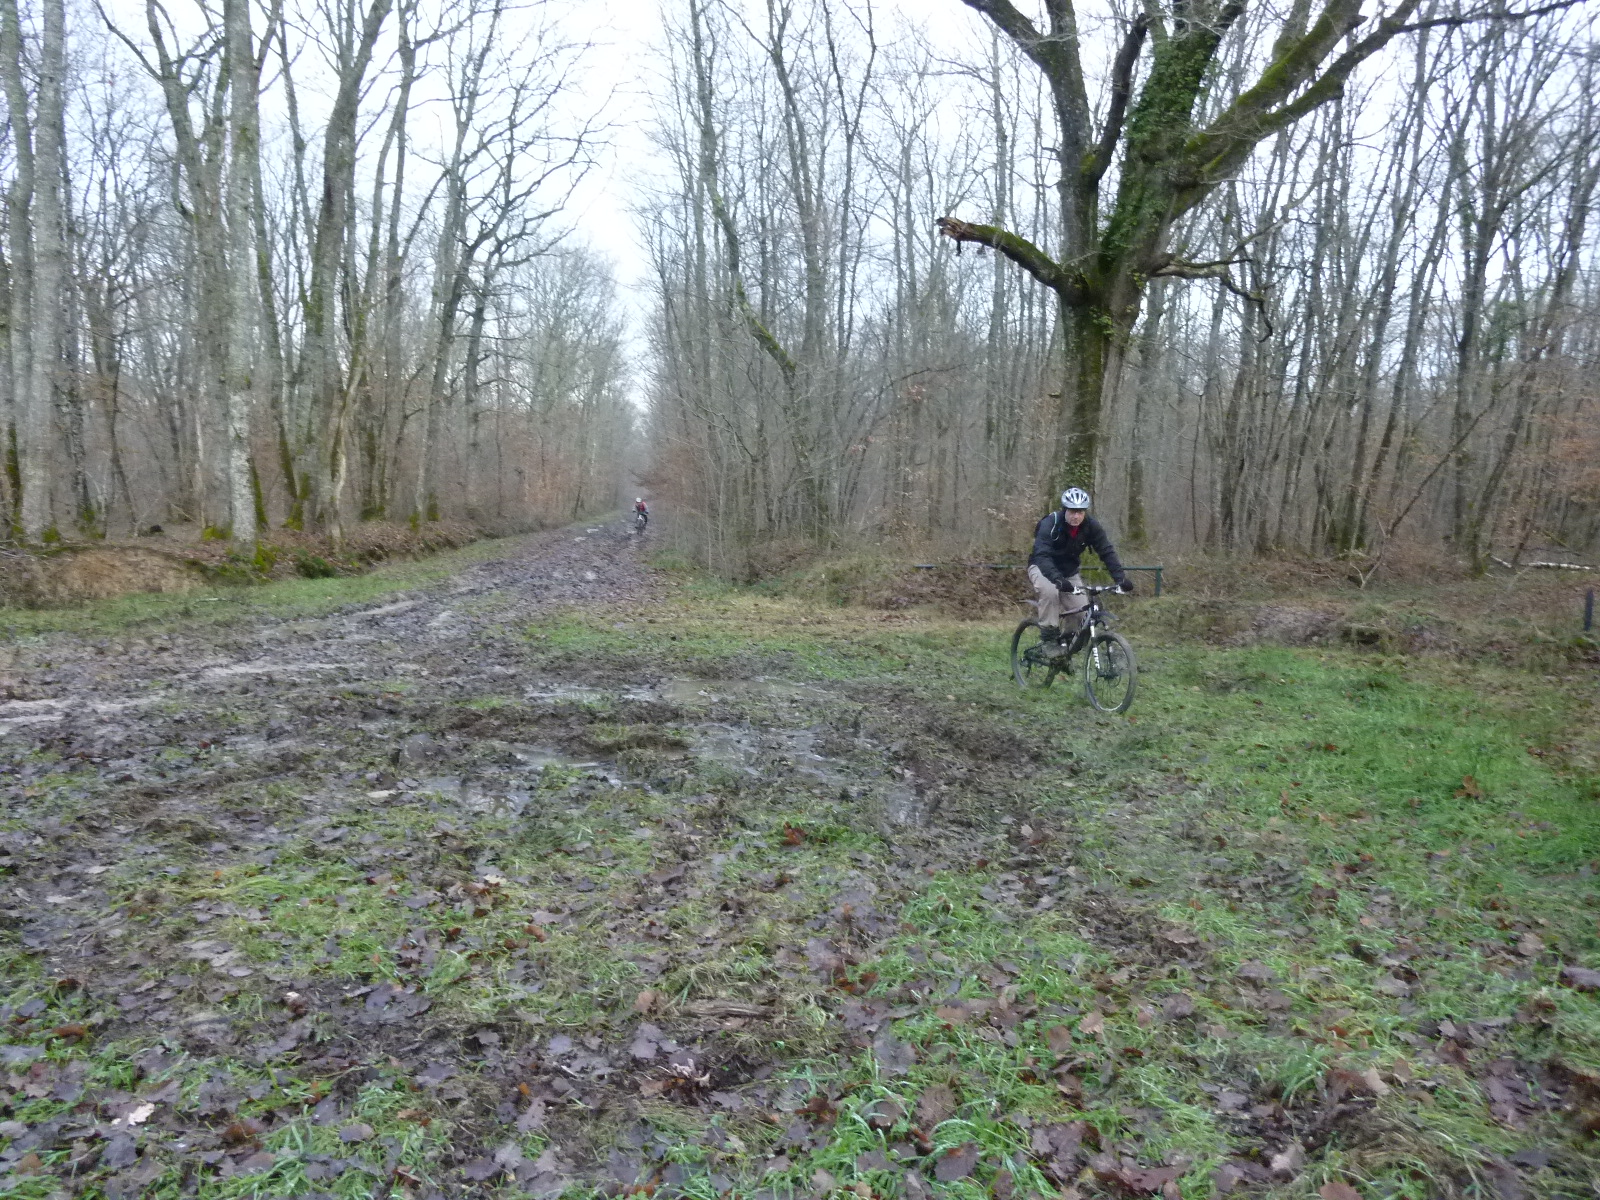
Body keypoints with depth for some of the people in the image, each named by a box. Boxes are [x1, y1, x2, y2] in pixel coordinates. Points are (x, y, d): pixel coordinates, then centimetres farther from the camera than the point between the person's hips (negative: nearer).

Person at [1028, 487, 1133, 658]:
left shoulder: (1091, 526, -16)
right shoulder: (1050, 524, -28)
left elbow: (1107, 552, -17)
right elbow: (1041, 556, -39)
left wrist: (1121, 578, -32)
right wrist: (1058, 580, -55)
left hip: (1069, 572, 4)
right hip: (1043, 568, -4)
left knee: (1082, 611, -12)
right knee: (1050, 591, -36)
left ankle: (1066, 641, 15)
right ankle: (1049, 638, -21)